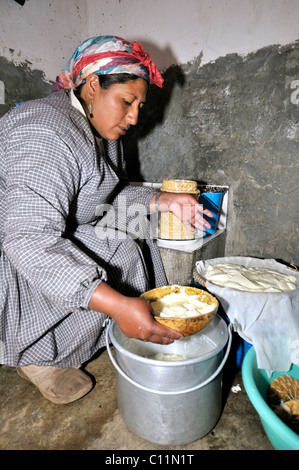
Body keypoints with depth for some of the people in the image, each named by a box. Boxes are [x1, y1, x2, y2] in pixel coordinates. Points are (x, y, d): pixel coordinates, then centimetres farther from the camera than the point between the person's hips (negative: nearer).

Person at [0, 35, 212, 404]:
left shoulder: (99, 127, 3)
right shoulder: (48, 134, -29)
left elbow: (110, 196, 8)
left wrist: (163, 201, -8)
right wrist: (117, 305, -44)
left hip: (54, 233, 9)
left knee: (137, 242, 3)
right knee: (118, 256, -21)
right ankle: (36, 358, -4)